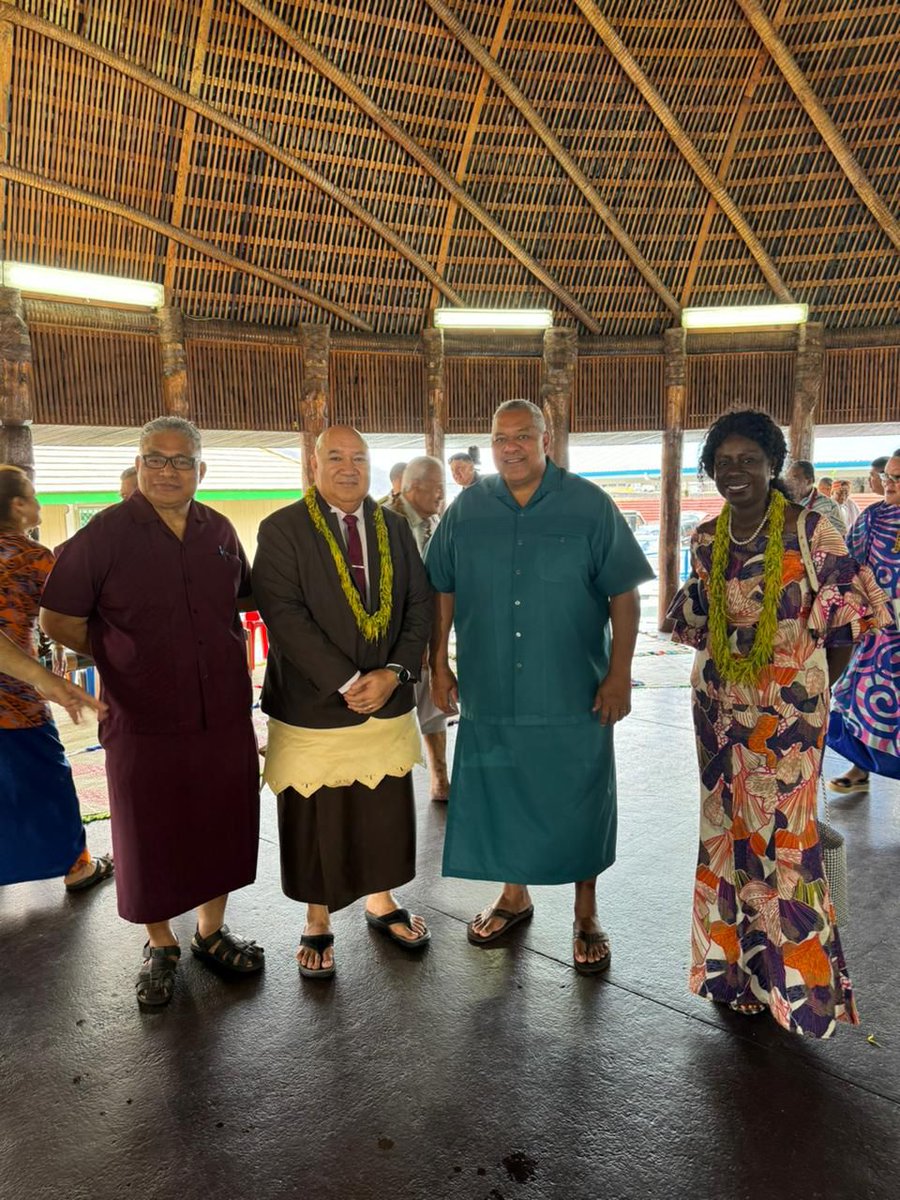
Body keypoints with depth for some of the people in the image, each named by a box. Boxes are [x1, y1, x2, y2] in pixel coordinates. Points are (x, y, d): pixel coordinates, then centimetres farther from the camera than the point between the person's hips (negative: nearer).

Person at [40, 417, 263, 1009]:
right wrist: (122, 659, -2)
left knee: (222, 831, 17)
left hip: (225, 718, 4)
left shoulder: (220, 531, 3)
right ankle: (161, 947, 38)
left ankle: (212, 932, 41)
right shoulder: (106, 533, -8)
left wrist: (219, 653, 8)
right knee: (150, 842, 13)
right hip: (144, 724, -3)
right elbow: (59, 620, -3)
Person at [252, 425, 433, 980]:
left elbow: (420, 605, 5)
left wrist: (393, 672, -10)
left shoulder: (395, 528, 7)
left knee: (385, 811, 15)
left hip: (389, 704, 4)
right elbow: (284, 615, -15)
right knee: (315, 821, 9)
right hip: (313, 707, -3)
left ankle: (382, 900, 39)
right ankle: (318, 922, 31)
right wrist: (347, 682, -19)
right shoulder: (282, 530, -6)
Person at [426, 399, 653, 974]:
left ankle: (586, 914, 31)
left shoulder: (590, 506, -5)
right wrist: (440, 663, 6)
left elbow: (624, 594, -5)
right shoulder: (467, 509, 2)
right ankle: (515, 894, 39)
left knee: (579, 804, 9)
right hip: (489, 692, 3)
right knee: (498, 798, 15)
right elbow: (443, 591, 8)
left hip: (574, 695, -2)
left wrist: (619, 674, -8)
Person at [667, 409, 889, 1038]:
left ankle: (794, 976, 20)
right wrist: (728, 669, 10)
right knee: (728, 831, 12)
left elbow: (851, 610, -4)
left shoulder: (808, 529, -9)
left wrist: (814, 682, 0)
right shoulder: (706, 539, 4)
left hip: (789, 709, -4)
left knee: (783, 835, -1)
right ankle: (736, 963, 31)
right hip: (721, 706, 5)